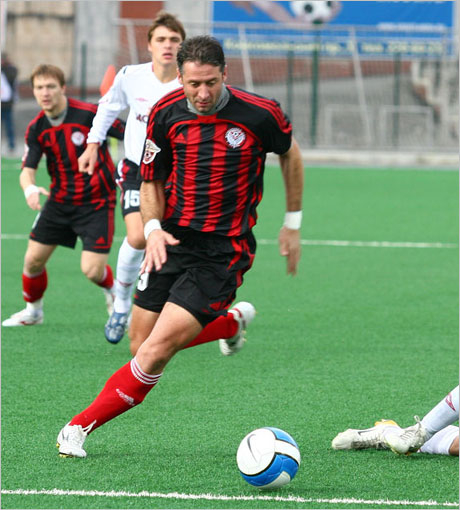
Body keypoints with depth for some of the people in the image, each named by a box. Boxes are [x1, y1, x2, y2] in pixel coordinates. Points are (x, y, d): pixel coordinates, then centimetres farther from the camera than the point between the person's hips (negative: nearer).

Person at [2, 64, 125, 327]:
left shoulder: (89, 114, -19)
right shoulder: (36, 129, -3)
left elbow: (131, 135, -10)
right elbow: (28, 169, -7)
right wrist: (30, 188, -29)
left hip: (96, 202, -5)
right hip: (59, 201, 5)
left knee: (92, 270, -12)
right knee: (33, 260, 4)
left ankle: (114, 291, 24)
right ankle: (33, 310, 30)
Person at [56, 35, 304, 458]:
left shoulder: (260, 114, -11)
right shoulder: (166, 114, -4)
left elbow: (290, 154, 11)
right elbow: (151, 180, 9)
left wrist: (292, 224, 15)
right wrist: (153, 227, -10)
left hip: (224, 252, -4)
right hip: (173, 241, 4)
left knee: (159, 348, -16)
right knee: (142, 343, 3)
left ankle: (82, 426, -5)